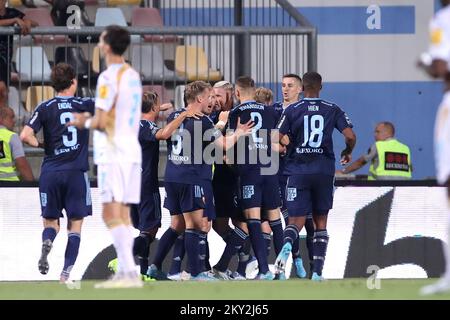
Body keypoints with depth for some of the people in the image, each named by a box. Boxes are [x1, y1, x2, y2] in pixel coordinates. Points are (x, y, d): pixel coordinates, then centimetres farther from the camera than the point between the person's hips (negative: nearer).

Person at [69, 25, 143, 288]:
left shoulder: (108, 78, -12)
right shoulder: (133, 76, 14)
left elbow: (101, 122, -16)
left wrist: (85, 122, 5)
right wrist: (91, 120, 21)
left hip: (112, 153, -8)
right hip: (132, 150, 8)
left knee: (112, 214, -10)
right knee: (123, 215, 10)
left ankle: (130, 272, -18)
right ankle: (125, 272, 7)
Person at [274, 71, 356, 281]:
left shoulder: (292, 110, 0)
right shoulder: (332, 110, 3)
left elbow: (277, 140, -5)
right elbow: (350, 136, -4)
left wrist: (284, 145, 19)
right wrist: (347, 152, 17)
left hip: (298, 171, -1)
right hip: (324, 171, 1)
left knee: (296, 220, 1)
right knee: (320, 223, 12)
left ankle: (287, 244, -34)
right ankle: (317, 272, 6)